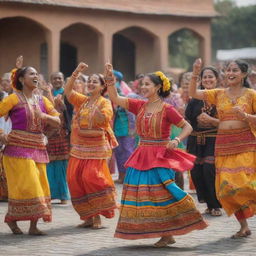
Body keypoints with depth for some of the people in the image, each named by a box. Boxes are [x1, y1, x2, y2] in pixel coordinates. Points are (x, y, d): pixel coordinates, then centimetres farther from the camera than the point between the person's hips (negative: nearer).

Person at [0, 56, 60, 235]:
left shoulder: (42, 100, 12)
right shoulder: (14, 99, -4)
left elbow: (57, 122, 11)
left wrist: (44, 116, -7)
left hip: (38, 149, 6)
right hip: (19, 148, -6)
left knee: (38, 187, 3)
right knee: (25, 186, -9)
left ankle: (33, 226, 7)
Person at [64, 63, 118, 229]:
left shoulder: (105, 103, -1)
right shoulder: (82, 101, 12)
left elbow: (104, 120, -17)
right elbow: (68, 91, -1)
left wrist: (95, 109, -30)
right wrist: (76, 72, -9)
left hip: (96, 148, -5)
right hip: (79, 147, 5)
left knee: (91, 178, -14)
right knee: (75, 179, -1)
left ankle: (97, 216, -3)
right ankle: (87, 216, 9)